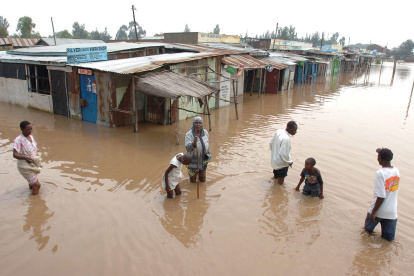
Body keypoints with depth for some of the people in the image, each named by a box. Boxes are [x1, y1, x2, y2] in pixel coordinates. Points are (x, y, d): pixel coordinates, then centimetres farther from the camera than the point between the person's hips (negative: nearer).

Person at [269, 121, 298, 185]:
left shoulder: (278, 131, -7)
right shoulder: (286, 138, -32)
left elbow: (271, 143, 5)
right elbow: (284, 154, -29)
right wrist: (289, 162, -12)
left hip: (274, 159, 8)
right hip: (282, 163, -8)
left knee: (276, 175, 30)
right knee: (280, 182, 12)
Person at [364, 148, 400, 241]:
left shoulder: (380, 173, -21)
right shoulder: (396, 171, -1)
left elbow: (381, 196, -23)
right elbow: (394, 191, 10)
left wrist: (373, 212, -16)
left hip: (379, 210, -5)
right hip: (392, 211, 5)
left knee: (368, 229, 22)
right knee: (390, 237, 17)